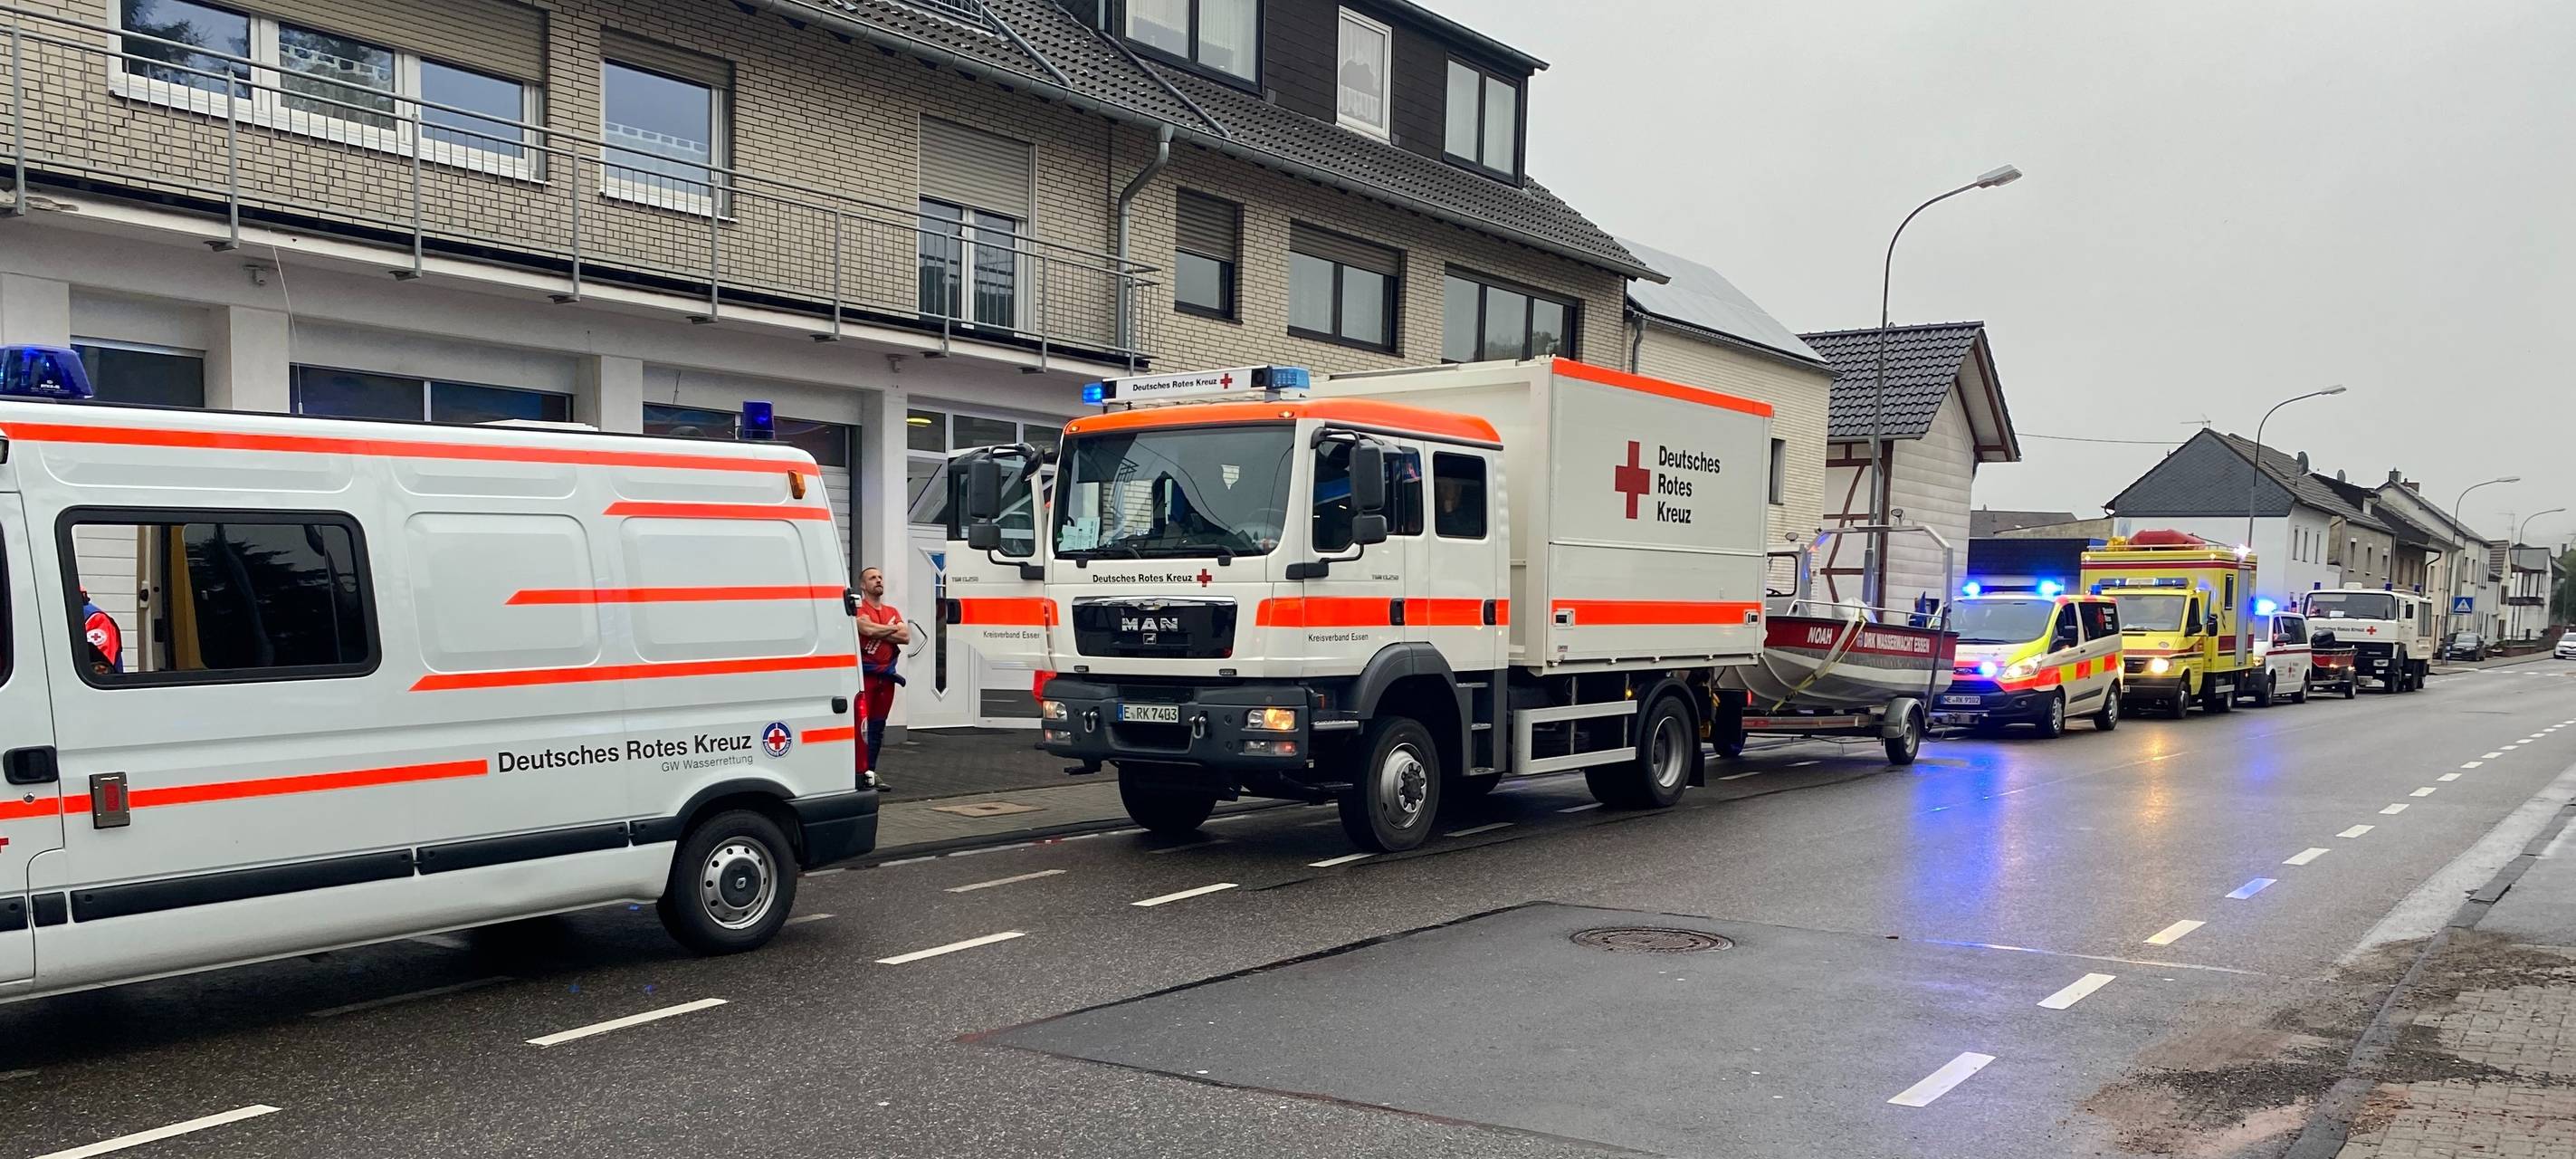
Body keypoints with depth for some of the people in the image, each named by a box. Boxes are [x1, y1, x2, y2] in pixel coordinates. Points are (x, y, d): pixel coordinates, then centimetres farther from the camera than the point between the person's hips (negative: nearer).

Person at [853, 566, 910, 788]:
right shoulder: (858, 609, -3)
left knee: (878, 727, 10)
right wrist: (893, 629, -5)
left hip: (886, 675, 7)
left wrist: (879, 632, -9)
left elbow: (906, 637, 2)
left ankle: (871, 771, 16)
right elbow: (868, 629, -23)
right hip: (865, 673, -7)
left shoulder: (892, 611, 17)